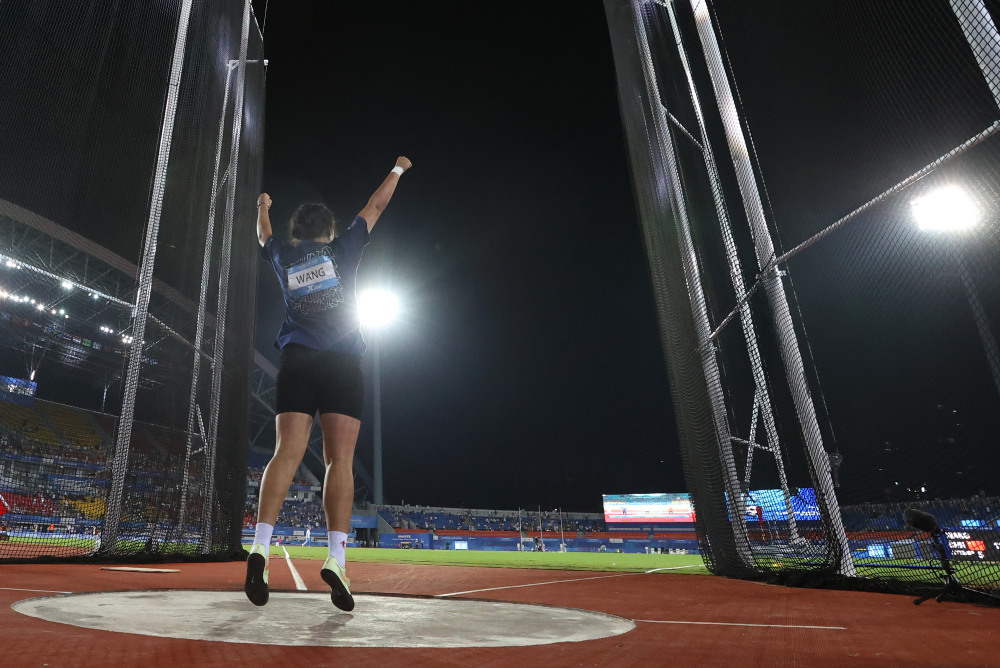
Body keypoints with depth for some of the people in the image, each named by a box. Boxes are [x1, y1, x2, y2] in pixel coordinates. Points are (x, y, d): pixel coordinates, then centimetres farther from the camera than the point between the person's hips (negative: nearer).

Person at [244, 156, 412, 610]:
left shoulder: (283, 256, 18)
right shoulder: (342, 248, 11)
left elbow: (264, 235, 41)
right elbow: (375, 207, 23)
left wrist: (262, 207, 63)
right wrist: (398, 169, 39)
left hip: (296, 362, 3)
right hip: (342, 364, -2)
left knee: (287, 453, -4)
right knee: (340, 459, -7)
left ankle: (260, 546, -17)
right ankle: (336, 556, -15)